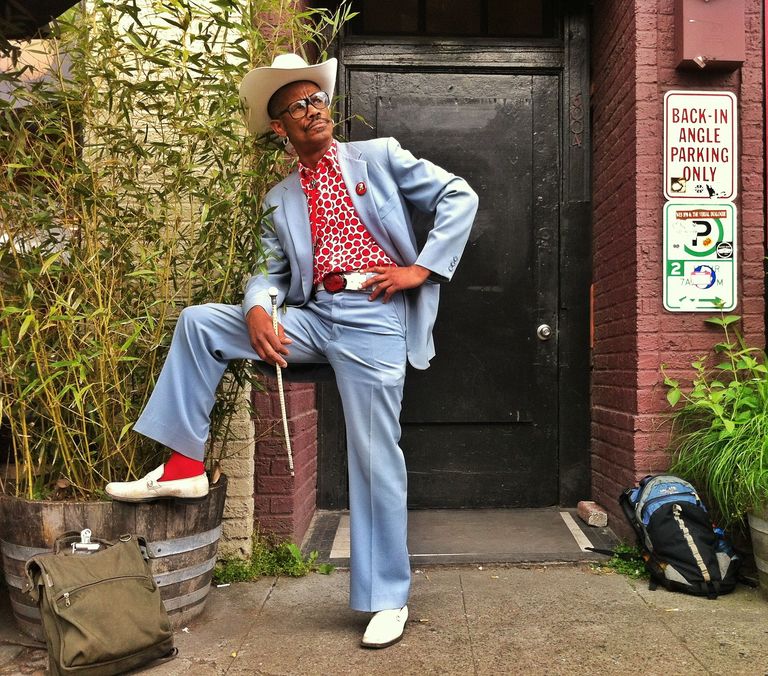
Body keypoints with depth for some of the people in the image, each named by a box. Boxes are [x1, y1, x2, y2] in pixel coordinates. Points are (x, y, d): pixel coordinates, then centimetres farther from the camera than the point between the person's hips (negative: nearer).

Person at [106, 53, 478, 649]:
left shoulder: (379, 156, 8)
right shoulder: (281, 200, 18)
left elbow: (459, 196, 4)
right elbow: (271, 270, 13)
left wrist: (423, 268, -6)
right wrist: (258, 310, -11)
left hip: (374, 317, -4)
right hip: (314, 316, 5)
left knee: (376, 457, -4)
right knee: (199, 322, -5)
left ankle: (388, 599, 11)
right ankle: (184, 465, -1)